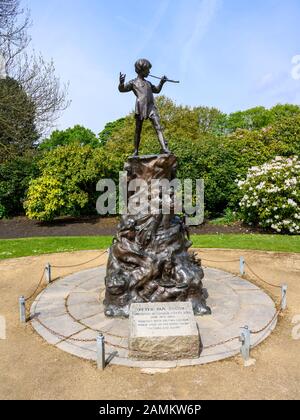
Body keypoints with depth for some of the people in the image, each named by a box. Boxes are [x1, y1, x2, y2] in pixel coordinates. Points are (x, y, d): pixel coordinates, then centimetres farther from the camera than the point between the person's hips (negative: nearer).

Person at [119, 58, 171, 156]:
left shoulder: (148, 83, 29)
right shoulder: (133, 82, 13)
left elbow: (157, 90, 43)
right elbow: (122, 89, 3)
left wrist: (162, 82, 26)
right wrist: (121, 83, -18)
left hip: (151, 107, 4)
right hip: (140, 107, -4)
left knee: (158, 127, -14)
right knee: (138, 130, 0)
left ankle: (164, 148, -26)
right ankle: (136, 151, 7)